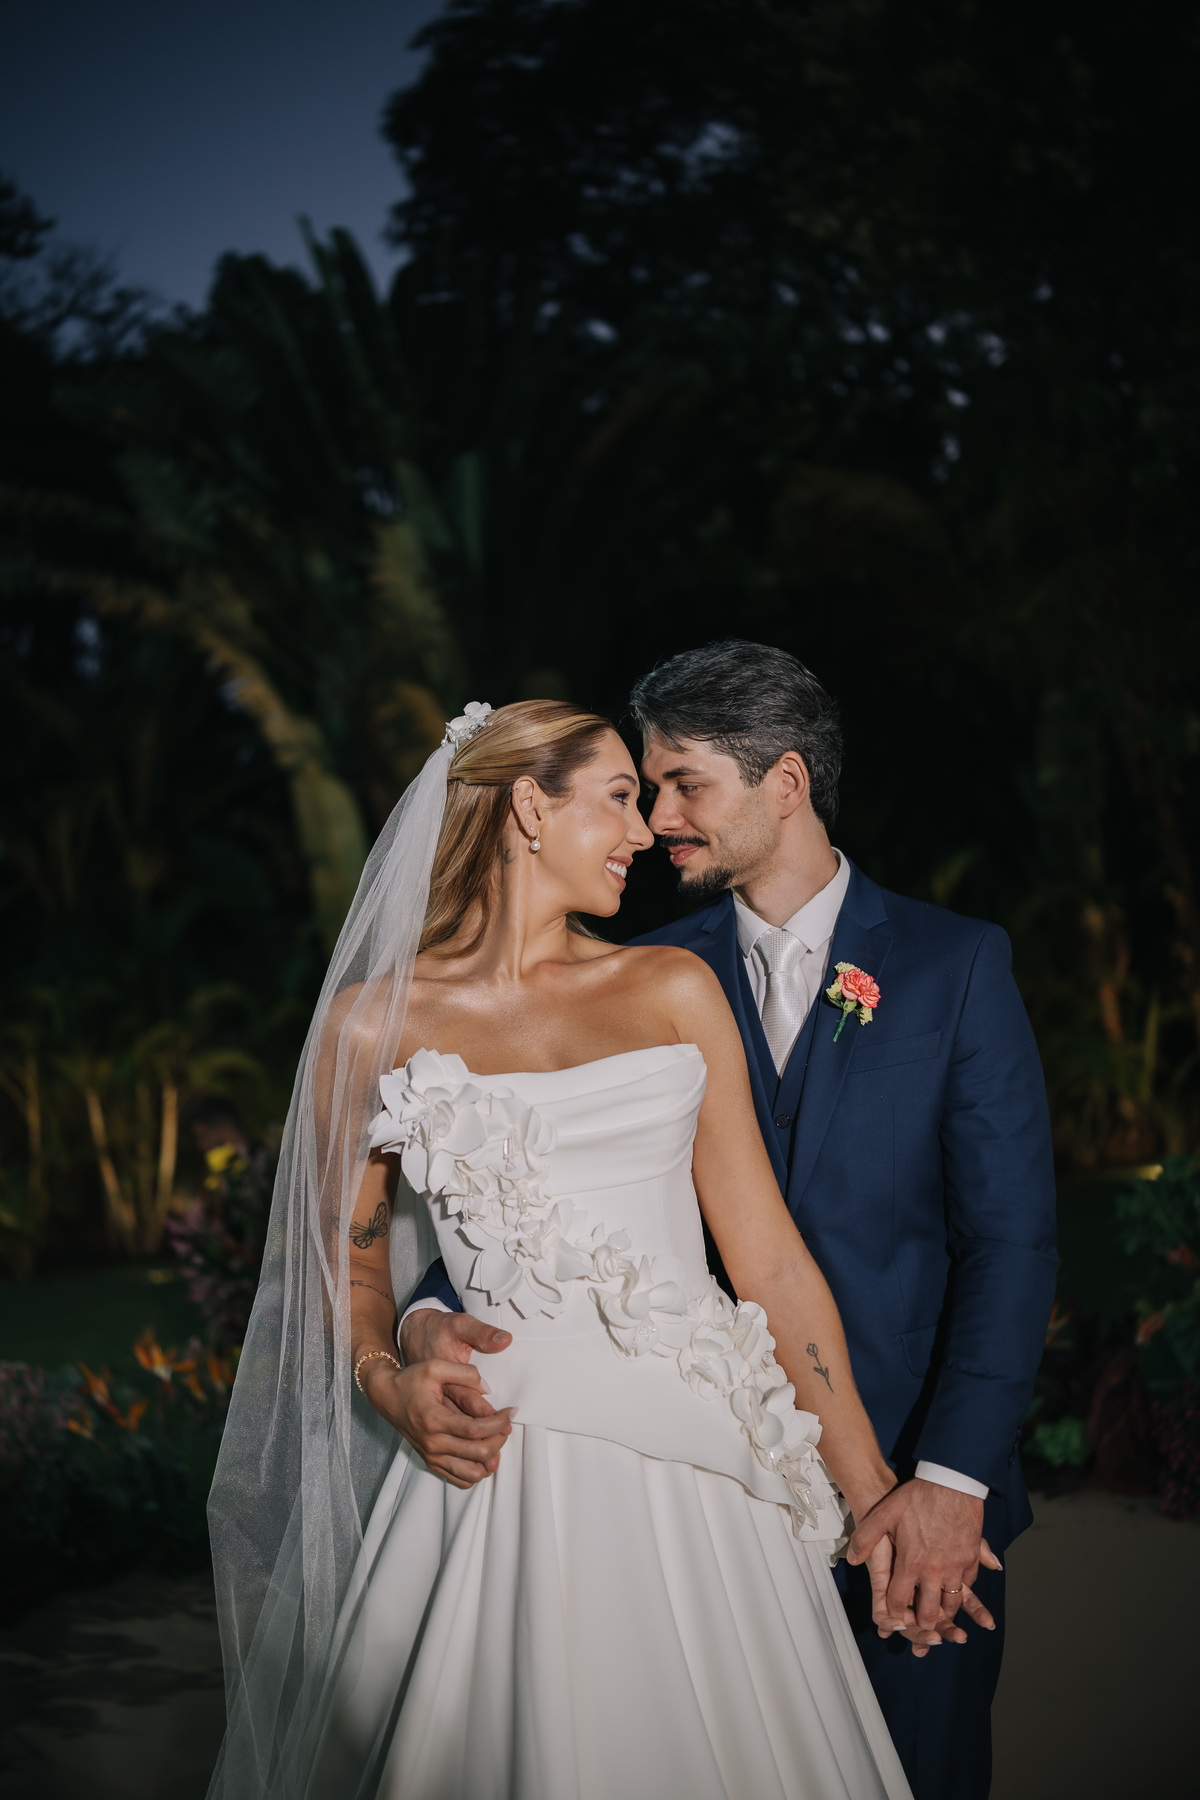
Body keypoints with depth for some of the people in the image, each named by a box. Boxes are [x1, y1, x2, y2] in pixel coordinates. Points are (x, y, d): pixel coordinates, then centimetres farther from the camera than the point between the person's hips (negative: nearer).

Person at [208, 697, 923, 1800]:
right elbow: (352, 1254, 14)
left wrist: (874, 1497, 2)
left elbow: (768, 1257, 6)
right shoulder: (374, 1025, 4)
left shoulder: (675, 991, 9)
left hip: (698, 1471, 2)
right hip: (501, 1471, -2)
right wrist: (387, 1381, -8)